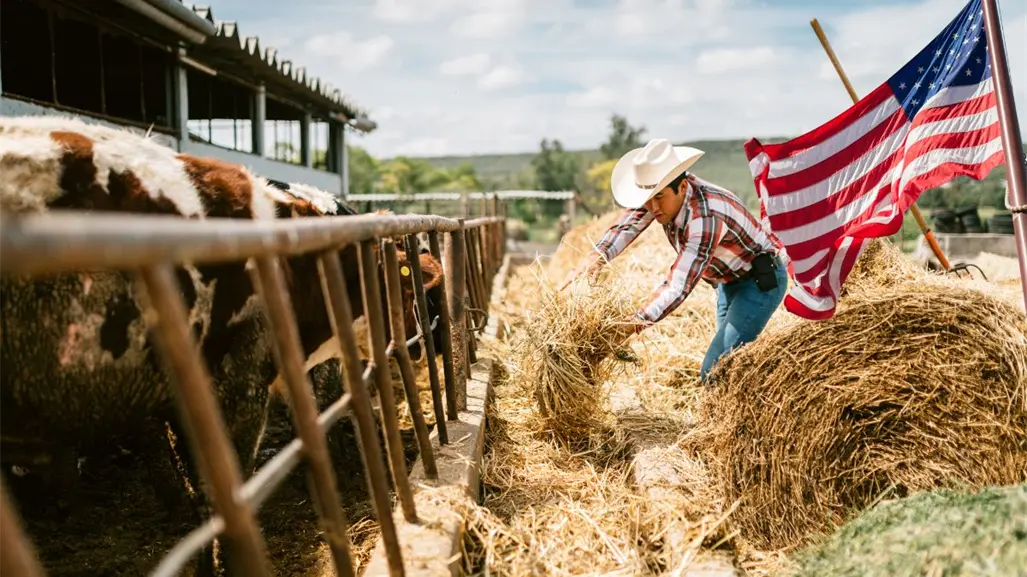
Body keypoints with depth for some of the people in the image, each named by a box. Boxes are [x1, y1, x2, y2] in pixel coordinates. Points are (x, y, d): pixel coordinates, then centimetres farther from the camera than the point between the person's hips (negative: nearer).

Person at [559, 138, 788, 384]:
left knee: (714, 372, -18)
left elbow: (678, 288, -39)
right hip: (730, 281, 9)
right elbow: (627, 225, -12)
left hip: (762, 280, -9)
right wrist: (597, 257, -32)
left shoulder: (705, 217, -36)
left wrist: (634, 324, -46)